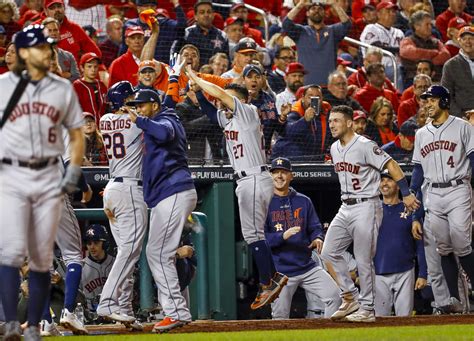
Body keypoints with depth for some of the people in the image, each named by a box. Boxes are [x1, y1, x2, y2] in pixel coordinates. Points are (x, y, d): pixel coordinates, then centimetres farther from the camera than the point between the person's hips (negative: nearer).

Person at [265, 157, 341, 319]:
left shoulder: (303, 201, 11)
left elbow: (315, 227, 13)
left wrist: (317, 238, -11)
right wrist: (282, 236, -25)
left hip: (307, 267, 3)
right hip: (280, 272, -3)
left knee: (333, 295, -13)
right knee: (280, 318, -3)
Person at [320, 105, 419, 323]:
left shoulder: (364, 146, -14)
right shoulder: (334, 149, 11)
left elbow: (392, 166, -14)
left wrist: (406, 194, -16)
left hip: (366, 208, -8)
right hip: (345, 208, 8)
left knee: (364, 260, -6)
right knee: (328, 253, 1)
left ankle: (367, 310, 1)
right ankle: (350, 298, 10)